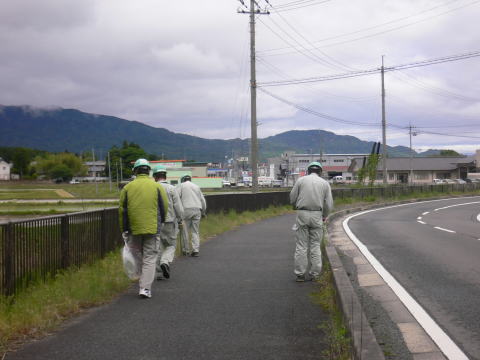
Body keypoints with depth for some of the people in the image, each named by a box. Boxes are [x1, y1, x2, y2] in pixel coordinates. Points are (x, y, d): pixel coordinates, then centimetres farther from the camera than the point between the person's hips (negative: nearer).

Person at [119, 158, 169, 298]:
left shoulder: (127, 187, 3)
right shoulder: (157, 187, 0)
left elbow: (122, 210, 4)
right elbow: (164, 207, 2)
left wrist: (123, 229, 13)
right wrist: (160, 222, 19)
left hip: (134, 228, 1)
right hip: (152, 228, -1)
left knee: (136, 252, 22)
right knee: (150, 258, 2)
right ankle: (145, 288, -4)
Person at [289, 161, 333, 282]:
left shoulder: (301, 180, 1)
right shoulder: (325, 183, 4)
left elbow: (292, 199, 3)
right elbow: (329, 204, 0)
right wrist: (324, 216, 19)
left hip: (302, 214, -1)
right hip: (317, 216, 1)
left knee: (301, 246, 4)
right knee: (315, 246, 8)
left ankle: (300, 274, 5)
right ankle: (315, 274, 8)